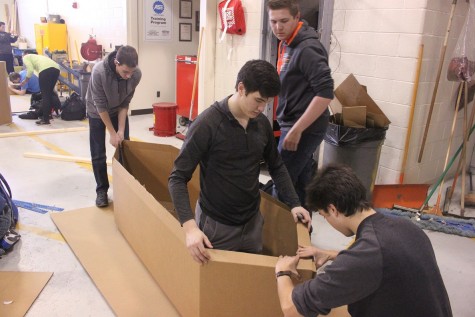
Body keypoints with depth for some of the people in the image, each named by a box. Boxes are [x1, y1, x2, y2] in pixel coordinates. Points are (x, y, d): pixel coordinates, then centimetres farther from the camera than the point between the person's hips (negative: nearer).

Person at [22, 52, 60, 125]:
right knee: (49, 93, 19)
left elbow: (30, 69, 4)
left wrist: (25, 80, 17)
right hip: (56, 69, 7)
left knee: (44, 95, -3)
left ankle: (45, 119, -3)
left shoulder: (25, 57, 21)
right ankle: (48, 114, 27)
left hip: (46, 69, -7)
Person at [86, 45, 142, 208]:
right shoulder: (99, 71, -36)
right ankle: (101, 190, 13)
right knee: (98, 154, -2)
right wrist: (112, 133, -23)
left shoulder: (136, 74, -27)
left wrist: (121, 130, -18)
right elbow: (100, 105, -27)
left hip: (119, 111, 3)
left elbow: (125, 103, -15)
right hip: (97, 112, -3)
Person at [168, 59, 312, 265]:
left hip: (253, 222, 5)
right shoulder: (207, 124, -18)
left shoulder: (262, 123, -1)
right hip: (216, 225, -5)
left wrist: (294, 203, 4)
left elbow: (276, 166, 14)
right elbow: (177, 178, -17)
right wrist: (189, 226, -29)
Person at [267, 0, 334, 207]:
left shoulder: (307, 49, -20)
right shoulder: (287, 43, 9)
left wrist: (296, 130, -24)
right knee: (301, 182, 18)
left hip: (304, 128, -9)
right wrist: (292, 126, 16)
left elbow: (325, 93, -26)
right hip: (294, 123, 9)